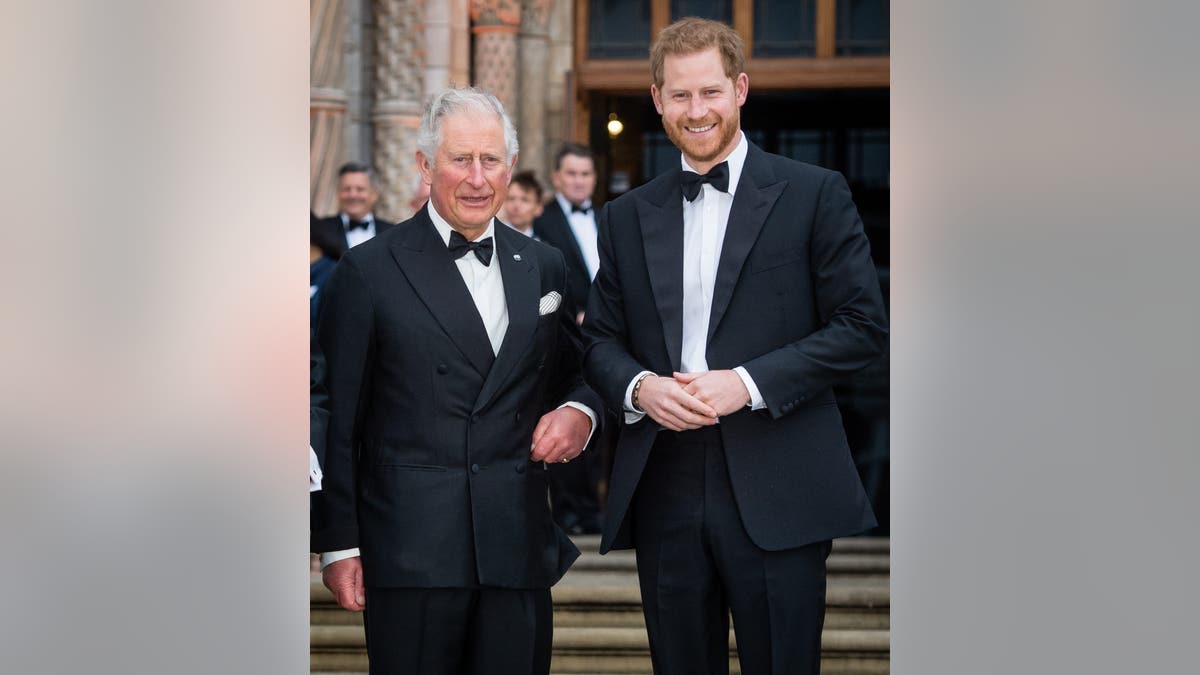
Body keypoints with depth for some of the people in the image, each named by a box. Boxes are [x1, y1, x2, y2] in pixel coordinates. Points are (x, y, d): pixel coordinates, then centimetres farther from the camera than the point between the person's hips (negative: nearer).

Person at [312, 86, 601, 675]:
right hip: (410, 553, -4)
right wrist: (338, 544, -4)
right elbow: (338, 420, -1)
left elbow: (573, 372, 23)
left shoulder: (544, 267, 12)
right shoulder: (369, 270, -1)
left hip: (519, 549, 4)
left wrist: (580, 411, -1)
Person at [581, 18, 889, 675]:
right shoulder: (627, 216, 13)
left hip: (775, 496, -3)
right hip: (664, 492, 4)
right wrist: (638, 386, -7)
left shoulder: (813, 195, 2)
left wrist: (748, 383, -13)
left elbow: (862, 324, -3)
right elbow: (600, 339, 16)